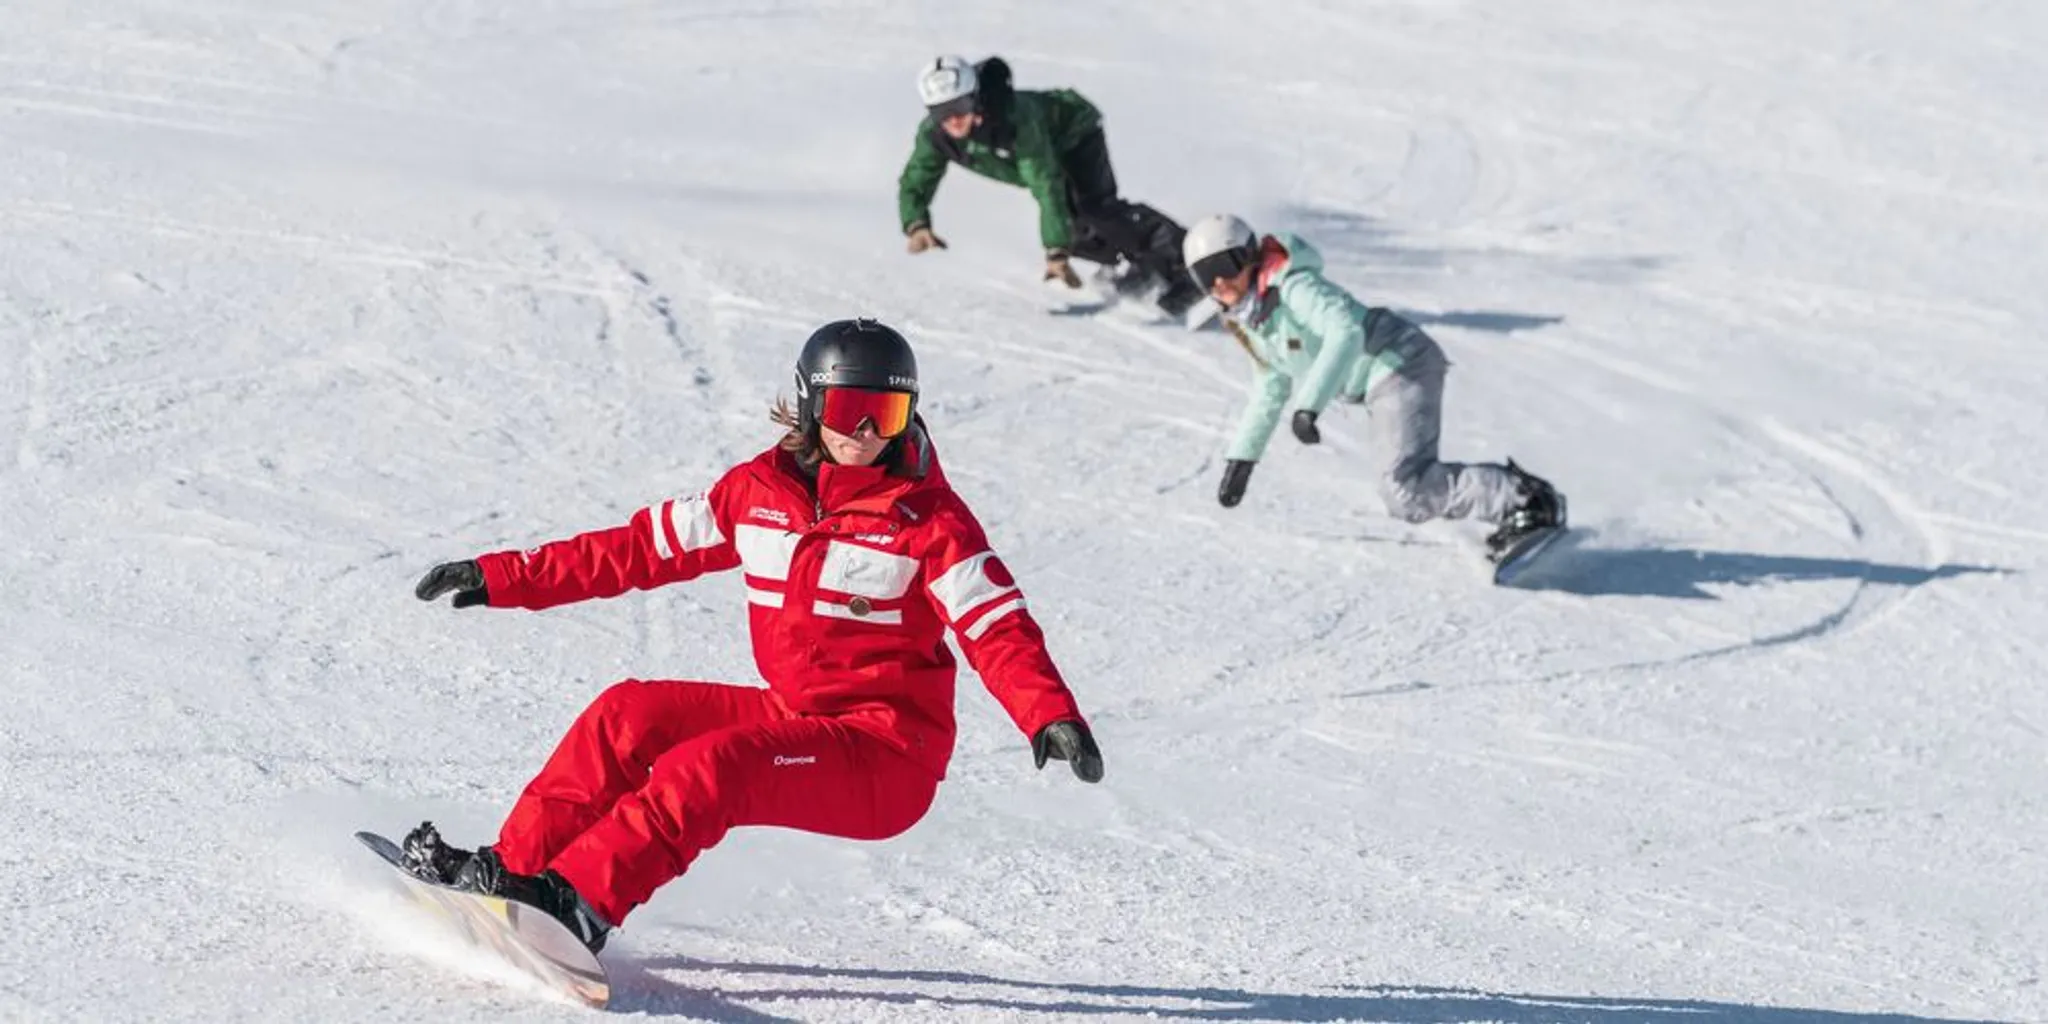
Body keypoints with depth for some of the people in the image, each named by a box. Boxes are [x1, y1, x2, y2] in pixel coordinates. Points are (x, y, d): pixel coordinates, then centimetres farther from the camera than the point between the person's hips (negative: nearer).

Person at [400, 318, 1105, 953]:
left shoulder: (928, 518, -10)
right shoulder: (758, 491, 4)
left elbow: (998, 627, -18)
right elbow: (644, 547, 12)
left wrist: (1052, 716, -37)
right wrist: (504, 579, 12)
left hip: (887, 758, -6)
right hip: (790, 714, 6)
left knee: (712, 765, -28)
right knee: (628, 715, -7)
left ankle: (577, 903, -33)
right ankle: (512, 866, -3)